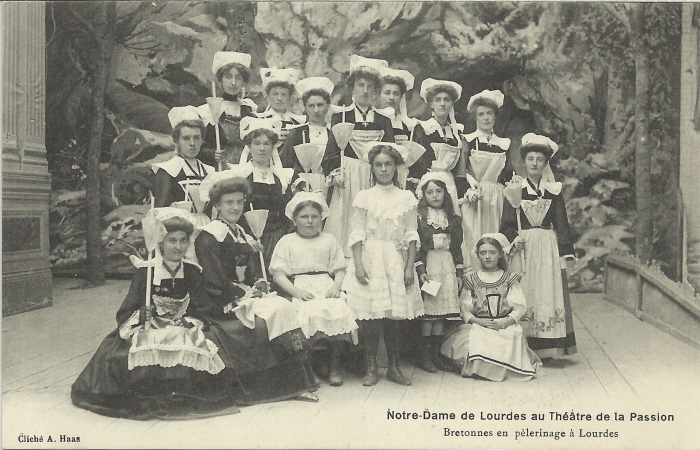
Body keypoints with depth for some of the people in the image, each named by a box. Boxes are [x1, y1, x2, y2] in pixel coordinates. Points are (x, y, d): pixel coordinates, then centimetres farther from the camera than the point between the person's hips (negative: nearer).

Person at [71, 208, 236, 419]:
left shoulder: (193, 272, 6)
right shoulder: (145, 271, 0)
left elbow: (198, 310, 5)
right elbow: (125, 313, -2)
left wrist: (189, 322, -16)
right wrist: (143, 315, -23)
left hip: (185, 328, 2)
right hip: (149, 328, -1)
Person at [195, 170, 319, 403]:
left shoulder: (241, 232, 18)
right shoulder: (209, 236, -10)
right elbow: (214, 281, -16)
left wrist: (260, 284, -3)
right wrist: (245, 295, -15)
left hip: (247, 294, 8)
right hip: (225, 304, -8)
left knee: (285, 307, -16)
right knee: (274, 311, -24)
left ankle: (295, 383, -16)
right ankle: (294, 384, -15)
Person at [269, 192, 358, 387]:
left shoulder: (328, 240, 20)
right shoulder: (287, 242, 13)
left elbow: (340, 269, 14)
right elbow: (278, 273, 4)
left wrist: (336, 286, -8)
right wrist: (296, 291, -12)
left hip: (326, 286, 2)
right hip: (300, 289, -2)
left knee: (339, 311, -29)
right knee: (311, 313, -34)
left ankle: (335, 364, -13)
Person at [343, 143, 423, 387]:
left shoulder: (406, 197, 6)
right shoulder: (364, 197, 2)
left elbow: (411, 235, 5)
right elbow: (357, 234, -1)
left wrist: (410, 267, -1)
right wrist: (358, 265, -10)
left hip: (396, 261, 1)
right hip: (370, 259, -1)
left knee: (394, 316, 4)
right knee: (370, 316, -2)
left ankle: (394, 367, 16)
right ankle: (371, 368, 12)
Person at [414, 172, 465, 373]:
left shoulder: (453, 219, 14)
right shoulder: (419, 218, -1)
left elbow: (457, 248, 15)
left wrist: (459, 273, 10)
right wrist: (420, 271, -14)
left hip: (448, 269, 4)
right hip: (427, 267, -4)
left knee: (441, 313, 5)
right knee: (428, 313, -5)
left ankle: (436, 354, 14)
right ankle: (425, 356, 5)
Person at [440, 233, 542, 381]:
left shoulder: (509, 279, 11)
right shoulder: (471, 279, 12)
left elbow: (520, 307, 4)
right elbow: (465, 309, 6)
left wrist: (505, 321, -14)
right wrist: (478, 321, -14)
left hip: (505, 326, 0)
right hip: (478, 326, 0)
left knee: (514, 336, -31)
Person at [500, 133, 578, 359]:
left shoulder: (554, 191, 9)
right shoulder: (515, 189, 6)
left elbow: (561, 224, 6)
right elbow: (506, 224, 4)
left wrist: (565, 253, -1)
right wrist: (514, 239, -15)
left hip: (548, 249, 1)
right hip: (523, 247, -1)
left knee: (548, 293, -2)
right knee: (524, 295, -3)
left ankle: (548, 347, 5)